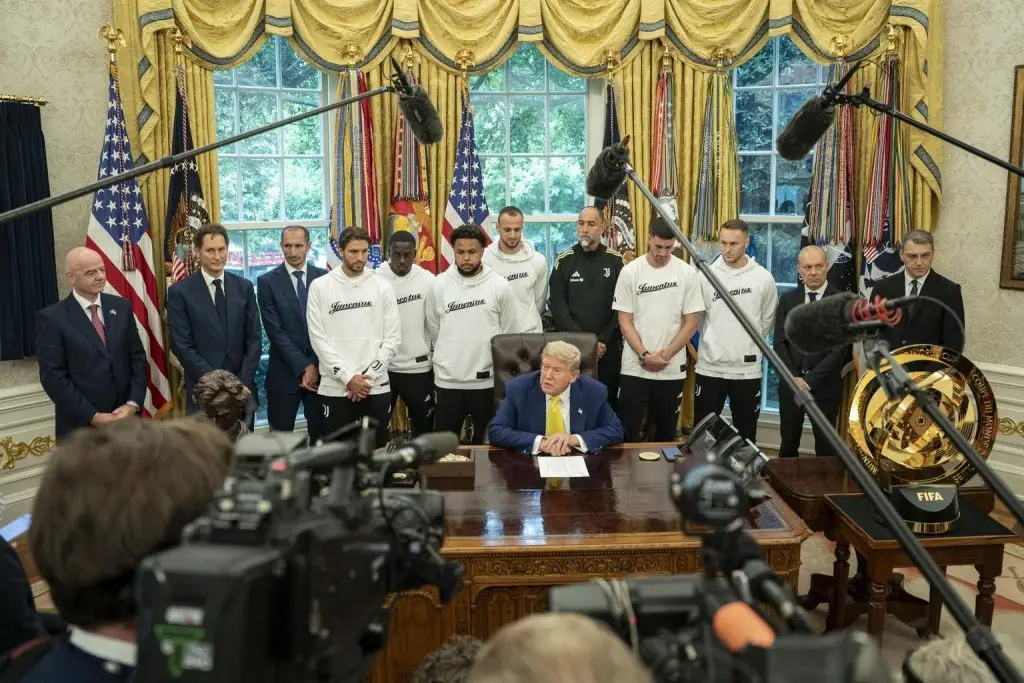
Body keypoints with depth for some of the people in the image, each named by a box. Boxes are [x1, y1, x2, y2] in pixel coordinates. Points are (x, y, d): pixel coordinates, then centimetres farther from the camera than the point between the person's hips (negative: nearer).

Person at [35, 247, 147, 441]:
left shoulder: (121, 307, 5)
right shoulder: (52, 318, -7)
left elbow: (138, 358, 5)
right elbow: (53, 377, -10)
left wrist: (133, 403, -7)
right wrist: (93, 416, -15)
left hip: (125, 418, 4)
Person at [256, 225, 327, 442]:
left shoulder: (324, 278, 4)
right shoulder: (267, 281, -1)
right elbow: (275, 331, -8)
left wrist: (316, 366, -9)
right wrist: (303, 366, -13)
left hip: (321, 370, 2)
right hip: (285, 373, -1)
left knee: (321, 435, 9)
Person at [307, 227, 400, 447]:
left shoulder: (382, 286, 2)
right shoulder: (320, 287, -1)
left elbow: (393, 338, 0)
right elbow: (318, 339, -4)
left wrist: (368, 376, -8)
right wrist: (348, 377, -11)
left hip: (376, 387, 1)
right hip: (334, 388, -1)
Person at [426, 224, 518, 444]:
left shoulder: (500, 286, -5)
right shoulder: (439, 285, -2)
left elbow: (509, 334, 3)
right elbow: (434, 330, 9)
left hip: (487, 380, -1)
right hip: (447, 380, 1)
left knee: (486, 442, 14)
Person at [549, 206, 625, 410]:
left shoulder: (616, 260, 4)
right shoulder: (564, 261, 3)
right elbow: (557, 307, -3)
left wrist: (604, 340, -11)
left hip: (609, 350, 0)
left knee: (608, 402, 7)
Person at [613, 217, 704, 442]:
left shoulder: (687, 273, -1)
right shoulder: (630, 272, -3)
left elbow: (691, 322, -1)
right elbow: (624, 322, -2)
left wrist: (666, 354, -9)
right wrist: (644, 355, -12)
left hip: (672, 369, 1)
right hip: (634, 368, -1)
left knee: (666, 431, 13)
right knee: (628, 431, 2)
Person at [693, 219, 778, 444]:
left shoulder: (763, 278, -3)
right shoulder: (706, 275, -5)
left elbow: (767, 320, 9)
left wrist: (750, 344, 10)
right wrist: (712, 342, 9)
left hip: (747, 369, 1)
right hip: (710, 366, 0)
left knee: (746, 431, 13)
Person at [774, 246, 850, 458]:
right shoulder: (787, 299, 6)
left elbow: (840, 348, -10)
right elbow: (780, 342, 2)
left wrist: (810, 380, -14)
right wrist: (793, 377, -10)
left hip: (825, 386, -2)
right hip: (791, 383, 3)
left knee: (825, 446, 6)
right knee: (788, 444, 10)